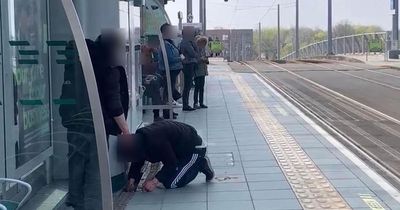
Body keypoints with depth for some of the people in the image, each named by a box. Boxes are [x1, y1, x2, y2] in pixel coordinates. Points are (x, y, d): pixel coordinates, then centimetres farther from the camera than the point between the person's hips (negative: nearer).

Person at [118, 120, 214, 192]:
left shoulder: (156, 141, -37)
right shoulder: (139, 138, -9)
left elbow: (171, 163, -28)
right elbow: (137, 163, 2)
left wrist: (155, 181, -29)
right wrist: (132, 179, -12)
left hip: (193, 148, -9)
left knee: (170, 183, -12)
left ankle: (200, 164, 1)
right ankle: (199, 163, 17)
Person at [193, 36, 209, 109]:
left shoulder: (203, 49, 13)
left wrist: (206, 60, 1)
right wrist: (202, 59, -23)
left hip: (203, 71, 8)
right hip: (197, 71, -8)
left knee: (202, 88, 10)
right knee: (197, 87, -7)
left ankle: (201, 103, 14)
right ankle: (195, 103, -1)